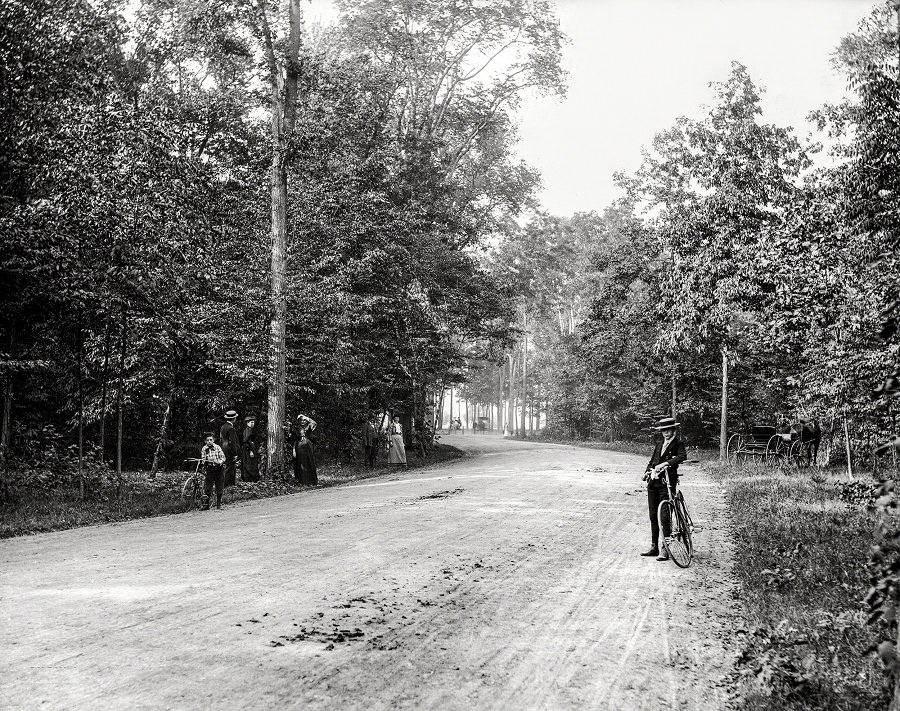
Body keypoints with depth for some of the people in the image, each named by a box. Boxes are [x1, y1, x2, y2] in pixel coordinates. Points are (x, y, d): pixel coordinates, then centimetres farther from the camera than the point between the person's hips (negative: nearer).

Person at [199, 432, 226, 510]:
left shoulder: (217, 447, -1)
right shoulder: (204, 449, 1)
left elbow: (223, 457, -1)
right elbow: (203, 459, 3)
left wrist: (219, 462, -21)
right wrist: (204, 461, -19)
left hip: (218, 469, 0)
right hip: (209, 470, 0)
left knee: (219, 489, 4)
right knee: (207, 489, -6)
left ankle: (219, 504, 17)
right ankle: (206, 505, 3)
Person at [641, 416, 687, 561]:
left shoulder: (678, 444, -1)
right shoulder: (659, 444, 17)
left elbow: (682, 456, -21)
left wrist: (666, 463, -32)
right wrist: (648, 471, 2)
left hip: (667, 483, -6)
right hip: (653, 482, 6)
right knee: (653, 516, 10)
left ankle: (665, 550, -3)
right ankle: (654, 547, 19)